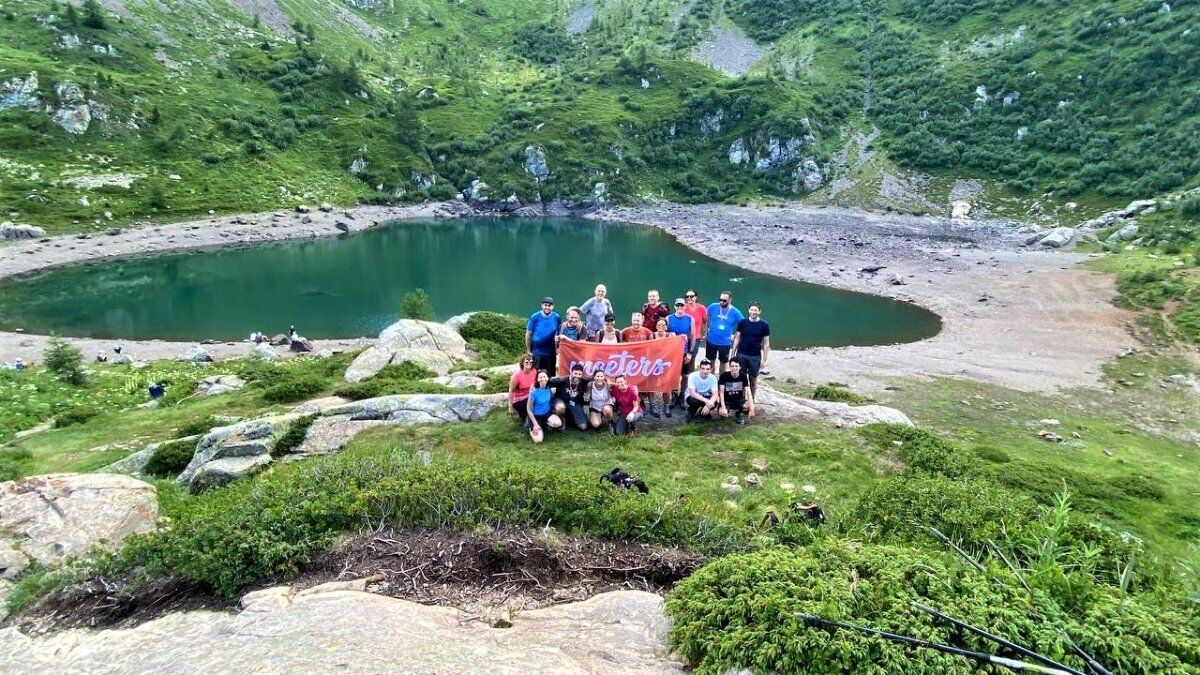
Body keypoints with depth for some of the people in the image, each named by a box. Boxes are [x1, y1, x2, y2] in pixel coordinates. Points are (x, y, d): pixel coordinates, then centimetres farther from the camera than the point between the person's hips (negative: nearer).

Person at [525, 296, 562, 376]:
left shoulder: (557, 318, -2)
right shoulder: (535, 317, -6)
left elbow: (559, 335, 9)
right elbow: (528, 334, 0)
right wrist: (528, 351, -1)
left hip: (551, 352, 2)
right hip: (537, 352, -2)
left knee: (550, 375, 9)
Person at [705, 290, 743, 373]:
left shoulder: (735, 312, -10)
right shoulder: (713, 307, -8)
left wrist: (734, 335, -3)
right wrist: (705, 332, 1)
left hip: (725, 343, -1)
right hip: (711, 341, 1)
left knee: (724, 362, 14)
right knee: (710, 361, 13)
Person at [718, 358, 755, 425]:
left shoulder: (743, 376, -11)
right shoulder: (724, 376, -17)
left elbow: (748, 392, -16)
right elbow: (721, 392, -18)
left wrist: (751, 408, -28)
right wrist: (723, 408, -30)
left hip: (739, 400, 2)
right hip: (727, 401, -2)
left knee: (750, 406, -30)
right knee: (721, 412, -33)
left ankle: (739, 414, 5)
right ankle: (730, 410, 6)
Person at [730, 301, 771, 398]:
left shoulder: (764, 325, -4)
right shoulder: (742, 322, 0)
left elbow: (766, 343, 0)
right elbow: (737, 338, 6)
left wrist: (764, 360, -3)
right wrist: (733, 353, 3)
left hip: (755, 357, -1)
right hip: (741, 355, 1)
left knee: (753, 379, 7)